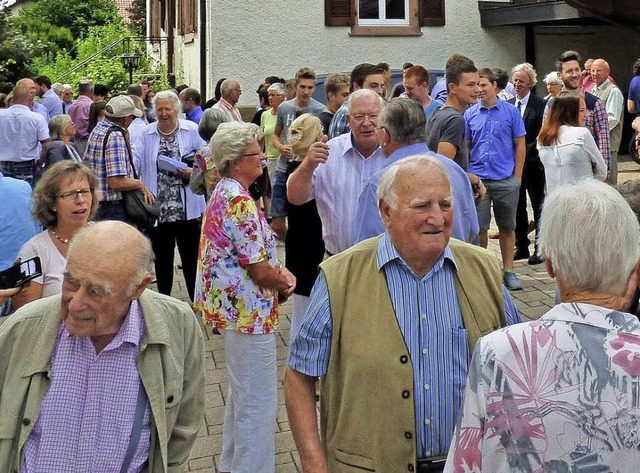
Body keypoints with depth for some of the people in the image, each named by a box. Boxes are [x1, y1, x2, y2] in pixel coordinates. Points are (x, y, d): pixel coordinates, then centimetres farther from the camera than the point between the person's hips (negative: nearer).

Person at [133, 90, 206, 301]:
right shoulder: (146, 134, 6)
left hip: (186, 208, -2)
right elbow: (135, 161, 1)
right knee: (162, 257, 14)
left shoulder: (192, 130, 0)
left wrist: (194, 172, -14)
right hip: (158, 207, 3)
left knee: (191, 255, 3)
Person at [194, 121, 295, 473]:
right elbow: (260, 271, -22)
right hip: (249, 313, -11)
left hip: (235, 308, 11)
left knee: (242, 392, 24)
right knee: (258, 401, 2)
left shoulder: (223, 193, 7)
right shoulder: (240, 202, -23)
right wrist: (285, 282, -2)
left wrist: (279, 270, -1)